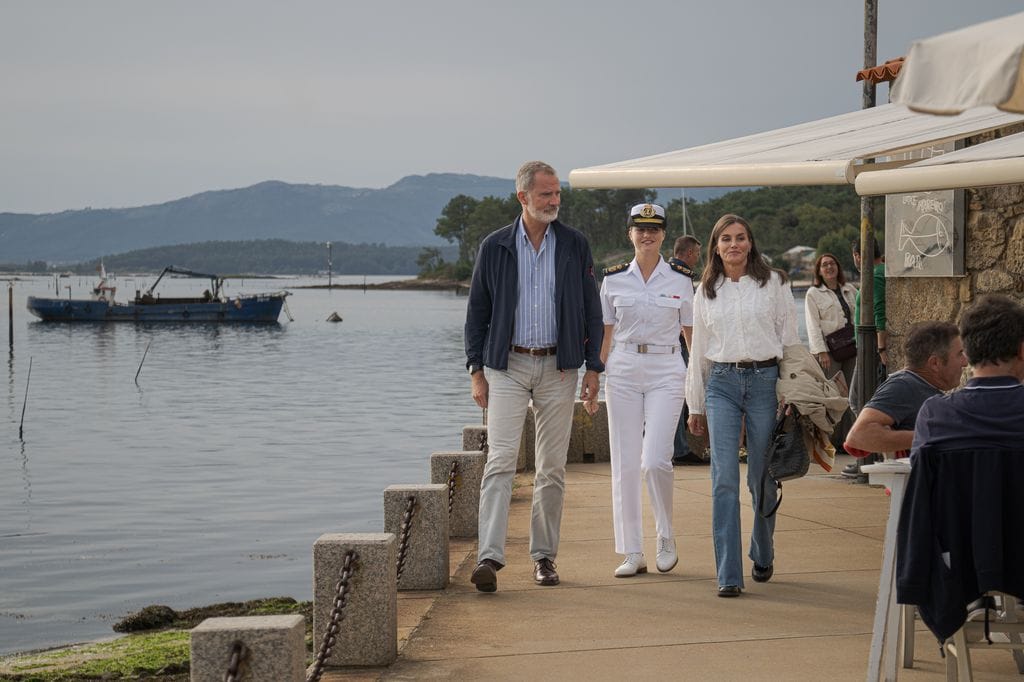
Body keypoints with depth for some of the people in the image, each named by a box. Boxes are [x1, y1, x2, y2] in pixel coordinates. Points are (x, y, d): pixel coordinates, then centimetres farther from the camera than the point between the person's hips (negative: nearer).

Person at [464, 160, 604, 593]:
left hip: (558, 367, 1)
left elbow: (591, 310, 9)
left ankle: (544, 556, 15)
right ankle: (489, 557, -17)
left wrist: (593, 367, 2)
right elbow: (477, 311, 7)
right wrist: (476, 370, 1)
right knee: (500, 460, -12)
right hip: (507, 366, -1)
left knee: (552, 468, 5)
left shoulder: (575, 246, 5)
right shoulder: (495, 247, 3)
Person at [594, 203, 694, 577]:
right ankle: (632, 553, 8)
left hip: (666, 372, -2)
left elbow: (692, 333, 8)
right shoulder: (614, 279, 6)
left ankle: (666, 537, 10)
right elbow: (604, 334, 11)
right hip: (622, 372, 2)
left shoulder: (680, 279, 3)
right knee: (625, 465, 0)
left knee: (654, 460, -14)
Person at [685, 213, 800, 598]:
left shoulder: (774, 283, 4)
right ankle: (728, 575, -9)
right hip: (721, 383, 1)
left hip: (765, 381, -1)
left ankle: (763, 556, 30)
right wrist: (695, 405, 15)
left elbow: (790, 339, 5)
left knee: (762, 478, 6)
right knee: (725, 479, -9)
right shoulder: (706, 292, 11)